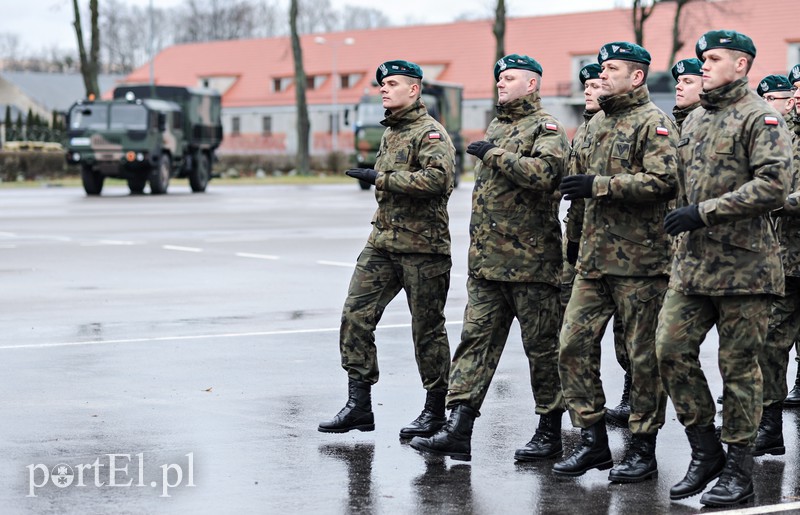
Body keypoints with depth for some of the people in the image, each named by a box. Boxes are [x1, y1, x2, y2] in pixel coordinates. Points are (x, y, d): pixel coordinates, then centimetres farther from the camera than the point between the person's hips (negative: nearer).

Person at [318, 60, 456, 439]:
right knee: (356, 316, 0)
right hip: (382, 243, 8)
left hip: (422, 247, -8)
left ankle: (436, 411, 12)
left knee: (427, 329, 1)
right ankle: (359, 405, 4)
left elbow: (437, 178, -27)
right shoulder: (390, 133, 18)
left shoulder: (431, 133, -10)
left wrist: (381, 178, -22)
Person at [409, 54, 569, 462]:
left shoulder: (546, 129, -6)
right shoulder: (495, 127, 19)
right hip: (486, 260, 8)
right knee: (476, 338, 1)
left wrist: (494, 154, -17)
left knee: (542, 345, 2)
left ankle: (550, 432, 11)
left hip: (530, 259, -8)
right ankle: (458, 430, -1)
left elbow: (543, 172, -27)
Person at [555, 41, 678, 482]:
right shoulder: (597, 123, 17)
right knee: (574, 345, 3)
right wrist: (577, 187, 11)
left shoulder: (654, 123, -8)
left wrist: (600, 185, -20)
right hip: (594, 259, 8)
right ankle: (593, 441, 11)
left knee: (643, 356, 1)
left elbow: (662, 181, -21)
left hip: (640, 261, -8)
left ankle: (643, 449, 9)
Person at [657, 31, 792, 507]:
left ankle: (739, 470, 9)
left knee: (739, 367, 0)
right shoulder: (694, 120, 16)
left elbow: (774, 186, -19)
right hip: (692, 263, 7)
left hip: (742, 265, -7)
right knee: (672, 350, 1)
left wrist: (705, 211, -20)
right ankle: (705, 453, 14)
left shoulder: (761, 119, -8)